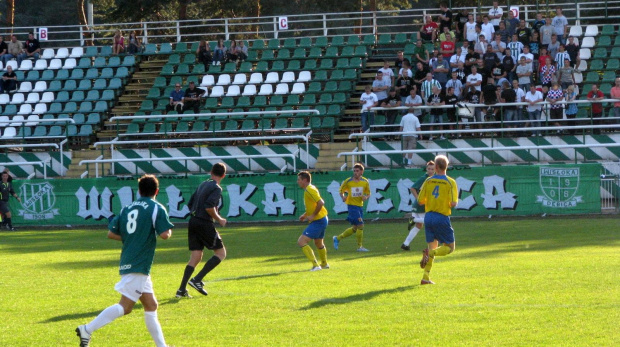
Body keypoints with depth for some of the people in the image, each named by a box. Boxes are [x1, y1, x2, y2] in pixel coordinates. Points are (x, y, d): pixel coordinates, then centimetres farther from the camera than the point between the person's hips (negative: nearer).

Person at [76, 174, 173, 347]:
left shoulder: (127, 208, 12)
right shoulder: (157, 209, -6)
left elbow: (111, 233, 10)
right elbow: (164, 234, -17)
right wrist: (169, 231, 6)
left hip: (128, 263, 8)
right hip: (139, 266, -8)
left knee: (151, 305, 13)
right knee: (125, 306, -10)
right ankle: (87, 329, -17)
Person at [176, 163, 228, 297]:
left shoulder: (202, 185, 16)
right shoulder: (216, 188, -9)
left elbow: (190, 204, 18)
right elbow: (209, 207, -21)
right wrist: (219, 219, -8)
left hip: (193, 221, 8)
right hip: (205, 224, -8)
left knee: (195, 257, 9)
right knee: (221, 253, 3)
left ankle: (182, 289, 1)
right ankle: (197, 280, -8)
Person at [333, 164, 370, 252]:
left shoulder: (365, 182, 2)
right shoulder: (348, 181, -7)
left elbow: (368, 193, 11)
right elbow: (341, 191, 4)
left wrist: (366, 197, -12)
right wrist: (343, 197, -18)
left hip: (360, 205, 5)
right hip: (351, 205, -5)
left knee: (355, 228, 9)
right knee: (360, 225, -13)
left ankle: (338, 238, 25)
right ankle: (360, 246, -1)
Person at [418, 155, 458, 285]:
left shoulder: (428, 181, 2)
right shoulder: (450, 182, -8)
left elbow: (420, 201, 3)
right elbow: (453, 203, -15)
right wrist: (455, 201, 8)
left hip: (428, 216, 4)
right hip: (442, 218, -4)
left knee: (432, 246, 14)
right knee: (450, 247, 8)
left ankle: (426, 277, 3)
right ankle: (430, 253, -21)